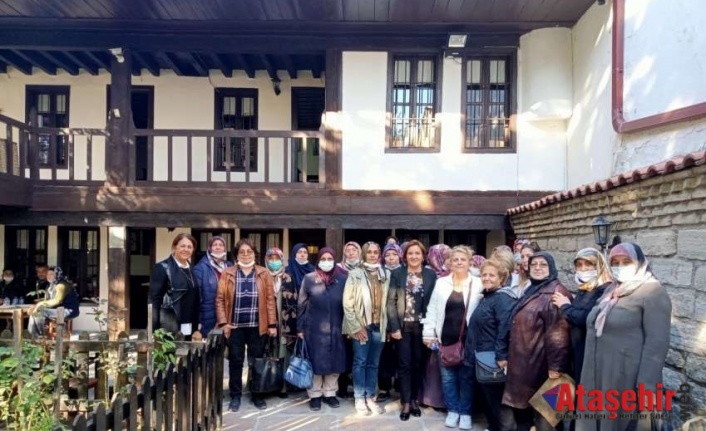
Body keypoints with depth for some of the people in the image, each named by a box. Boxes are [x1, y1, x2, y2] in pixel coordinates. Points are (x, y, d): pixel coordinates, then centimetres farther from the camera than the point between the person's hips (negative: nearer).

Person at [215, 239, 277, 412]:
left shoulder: (264, 274, 2)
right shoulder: (227, 274, 2)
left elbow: (270, 300, 1)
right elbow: (220, 299, 0)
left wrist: (272, 324, -3)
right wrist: (223, 322, -8)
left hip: (257, 326, 0)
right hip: (235, 326, 0)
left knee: (256, 361, 10)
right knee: (235, 361, 9)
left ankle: (257, 395, 25)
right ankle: (235, 396, 23)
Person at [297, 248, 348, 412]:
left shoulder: (342, 279, 0)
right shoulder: (309, 279, -3)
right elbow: (302, 304, 1)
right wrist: (300, 327, -1)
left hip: (335, 328, 2)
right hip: (314, 328, -1)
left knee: (334, 361, 9)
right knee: (315, 361, 6)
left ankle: (330, 393, 25)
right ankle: (315, 395, 21)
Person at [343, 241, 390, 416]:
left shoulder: (386, 274, 4)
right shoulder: (355, 274, -6)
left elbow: (389, 301, 6)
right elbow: (347, 303, -8)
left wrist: (388, 324, 1)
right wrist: (356, 326, -10)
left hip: (379, 325, 3)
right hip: (362, 325, -3)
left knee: (374, 363, 12)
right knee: (360, 362, 5)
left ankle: (370, 397, 23)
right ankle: (359, 399, 17)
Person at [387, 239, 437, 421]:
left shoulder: (431, 275, 2)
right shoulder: (397, 274, -1)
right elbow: (391, 301, -3)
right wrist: (394, 327, -10)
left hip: (422, 326, 1)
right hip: (403, 326, -1)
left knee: (418, 364, 11)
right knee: (404, 364, 4)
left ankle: (414, 400, 26)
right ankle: (405, 403, 14)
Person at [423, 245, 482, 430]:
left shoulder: (478, 284, -4)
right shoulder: (441, 283, 4)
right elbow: (432, 309, 5)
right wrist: (429, 333, 2)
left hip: (468, 339, -2)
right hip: (445, 338, 3)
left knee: (466, 376, 9)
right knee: (448, 376, 12)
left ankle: (465, 412, 24)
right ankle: (453, 410, 27)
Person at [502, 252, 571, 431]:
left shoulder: (556, 292, -14)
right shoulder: (531, 291, 15)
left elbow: (558, 332, -21)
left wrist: (555, 365, -24)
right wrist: (511, 358, 20)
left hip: (540, 362, -9)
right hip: (523, 361, 9)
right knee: (521, 403, 16)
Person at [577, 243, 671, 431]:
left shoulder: (652, 291, -10)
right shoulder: (611, 290, 14)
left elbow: (657, 341, -17)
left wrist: (646, 386, -21)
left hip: (626, 377, -7)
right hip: (598, 374, 7)